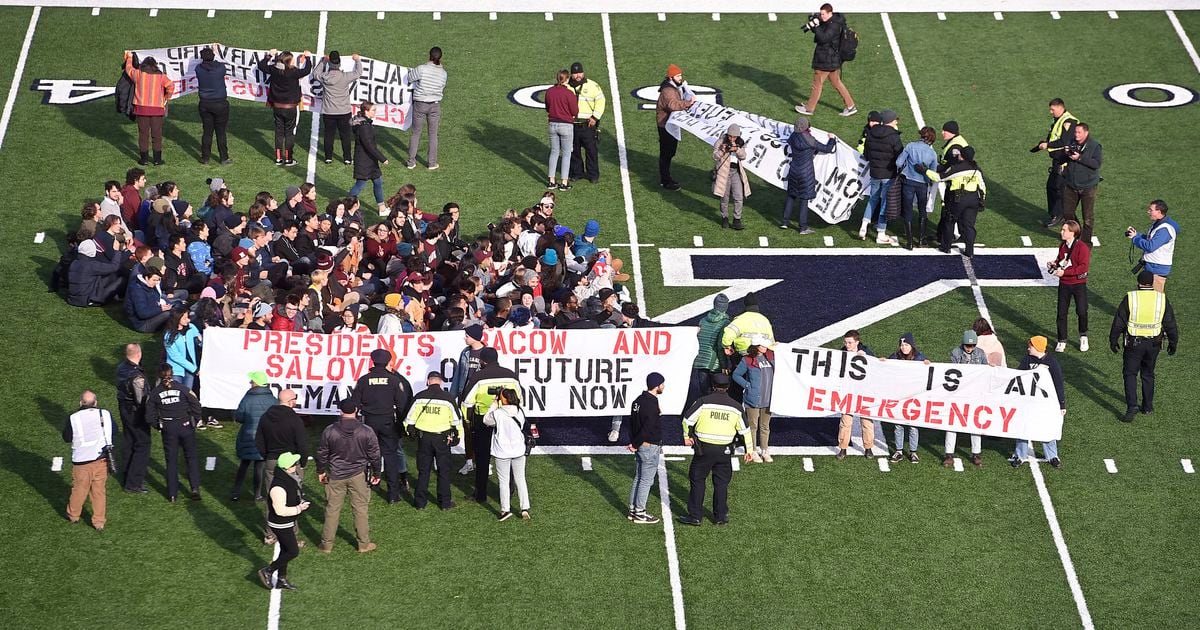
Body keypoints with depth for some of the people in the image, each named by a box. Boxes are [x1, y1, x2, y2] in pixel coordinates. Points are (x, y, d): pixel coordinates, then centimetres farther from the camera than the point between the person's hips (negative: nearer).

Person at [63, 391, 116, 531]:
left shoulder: (74, 418, -11)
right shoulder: (105, 414, -3)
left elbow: (66, 438, 2)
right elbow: (114, 434, 11)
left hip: (81, 460, -2)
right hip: (102, 459, 2)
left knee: (79, 488, 16)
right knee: (99, 490, 11)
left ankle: (73, 515, 35)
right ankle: (99, 522, 15)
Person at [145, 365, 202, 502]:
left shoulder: (154, 393, -4)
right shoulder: (183, 389, -9)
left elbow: (150, 416, -3)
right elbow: (196, 407, -8)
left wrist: (160, 426, 12)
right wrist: (194, 423, 7)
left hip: (168, 429, 1)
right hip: (186, 427, -1)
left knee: (171, 461, 10)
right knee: (192, 457, 13)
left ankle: (172, 494, 12)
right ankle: (195, 488, 2)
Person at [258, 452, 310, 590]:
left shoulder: (290, 478, 0)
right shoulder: (279, 487, -32)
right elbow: (280, 510, -30)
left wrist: (300, 503, 4)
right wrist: (298, 509, -23)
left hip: (288, 523, 10)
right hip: (281, 525, -10)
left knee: (285, 550, 19)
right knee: (293, 551, -2)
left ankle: (281, 579, 34)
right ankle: (267, 571, 11)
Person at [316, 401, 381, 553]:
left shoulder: (329, 431, -9)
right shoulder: (366, 432, -10)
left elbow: (322, 453, 1)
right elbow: (374, 455, -2)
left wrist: (321, 471, 17)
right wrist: (376, 474, 12)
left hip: (335, 476, 0)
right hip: (358, 475, 0)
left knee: (332, 509, 9)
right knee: (360, 509, 9)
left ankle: (327, 544, 16)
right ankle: (364, 543, 16)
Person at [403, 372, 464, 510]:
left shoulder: (419, 397, -2)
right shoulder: (448, 398, -6)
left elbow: (409, 419, 3)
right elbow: (457, 419, -2)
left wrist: (410, 431, 20)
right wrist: (456, 436, 11)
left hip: (423, 438, 1)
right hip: (442, 438, -1)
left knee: (423, 470, 10)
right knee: (444, 471, 9)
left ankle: (420, 501, 13)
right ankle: (445, 502, 12)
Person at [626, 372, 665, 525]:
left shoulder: (638, 400, 8)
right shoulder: (651, 404, -22)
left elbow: (632, 423, 12)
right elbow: (648, 429, -25)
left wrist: (633, 442, 10)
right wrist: (635, 445, -14)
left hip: (639, 446, 9)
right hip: (650, 447, -9)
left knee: (638, 478, 17)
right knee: (646, 481, -1)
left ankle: (633, 509, 23)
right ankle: (639, 513, 5)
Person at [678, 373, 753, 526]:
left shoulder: (704, 402, -7)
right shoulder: (736, 407, 3)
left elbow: (687, 419, -7)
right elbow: (745, 430, 9)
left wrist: (687, 437, 8)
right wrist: (749, 450, 19)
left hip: (704, 449, -2)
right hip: (724, 451, 2)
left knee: (698, 481, 7)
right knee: (721, 484, 13)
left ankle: (694, 516, 8)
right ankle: (721, 516, 16)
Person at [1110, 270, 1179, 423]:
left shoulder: (1130, 298, -9)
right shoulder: (1162, 299, -3)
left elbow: (1119, 322, -4)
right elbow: (1170, 324, 3)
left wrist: (1113, 340, 8)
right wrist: (1173, 343, 16)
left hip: (1133, 343, -3)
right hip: (1153, 344, 3)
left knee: (1130, 374, 5)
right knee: (1148, 374, 18)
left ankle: (1132, 406, -10)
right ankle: (1148, 406, 24)